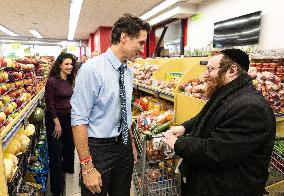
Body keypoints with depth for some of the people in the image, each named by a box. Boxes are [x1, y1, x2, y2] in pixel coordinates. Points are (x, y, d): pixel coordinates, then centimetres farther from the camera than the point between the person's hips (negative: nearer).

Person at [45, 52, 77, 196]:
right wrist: (57, 123, -14)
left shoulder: (69, 81, 4)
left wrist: (73, 116, 10)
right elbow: (50, 104, -16)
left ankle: (68, 168, 50)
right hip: (55, 118, -7)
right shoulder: (52, 81, -16)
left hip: (68, 117, 7)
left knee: (70, 144, 21)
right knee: (56, 151, 2)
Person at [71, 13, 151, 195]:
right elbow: (79, 119, -20)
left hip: (124, 147, 7)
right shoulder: (92, 69, -19)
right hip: (98, 148, -6)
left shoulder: (128, 71, 3)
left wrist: (132, 145, 16)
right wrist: (87, 167, -19)